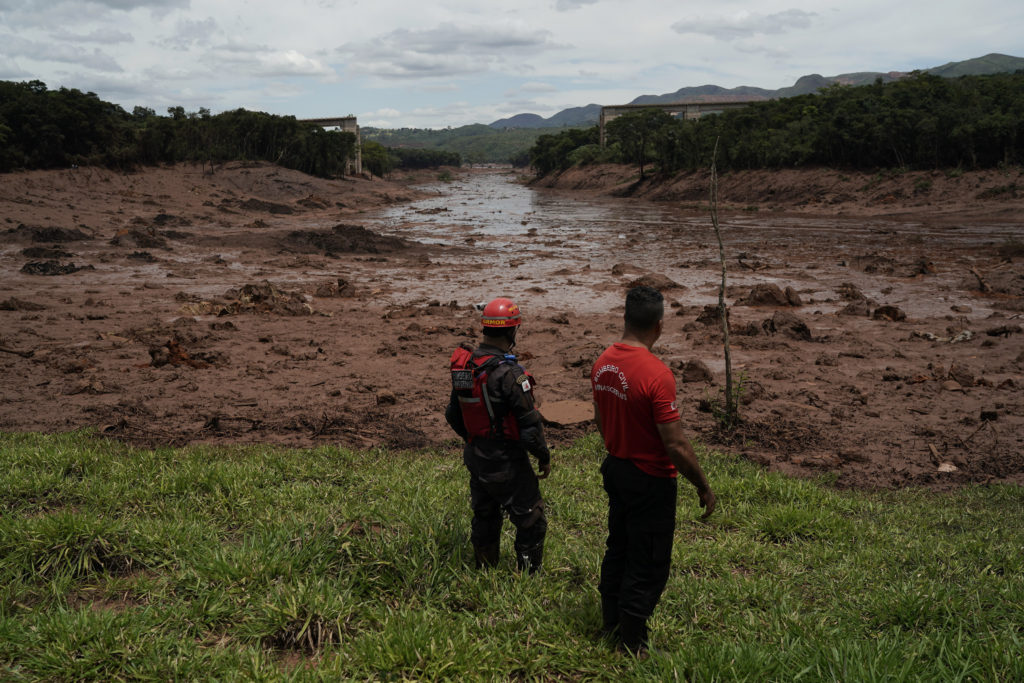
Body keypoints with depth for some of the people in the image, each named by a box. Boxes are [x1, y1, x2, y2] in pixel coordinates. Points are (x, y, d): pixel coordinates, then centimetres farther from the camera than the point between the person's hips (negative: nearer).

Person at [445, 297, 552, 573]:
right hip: (506, 462, -8)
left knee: (485, 518, 22)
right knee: (531, 523, 7)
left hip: (476, 458, 8)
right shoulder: (508, 373, -25)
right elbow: (529, 423, -21)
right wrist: (544, 456, -6)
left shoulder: (464, 365, 0)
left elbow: (453, 414, 11)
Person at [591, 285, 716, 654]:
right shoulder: (656, 374, -27)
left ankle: (611, 623, 39)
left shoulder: (603, 363, -3)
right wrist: (703, 486, -12)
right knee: (648, 566, 8)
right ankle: (633, 645, 21)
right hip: (651, 481, -8)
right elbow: (676, 445, -24)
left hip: (616, 469, 8)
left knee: (618, 550, 23)